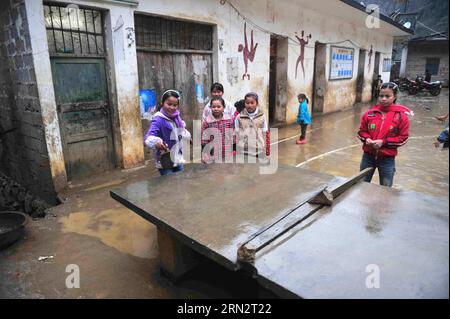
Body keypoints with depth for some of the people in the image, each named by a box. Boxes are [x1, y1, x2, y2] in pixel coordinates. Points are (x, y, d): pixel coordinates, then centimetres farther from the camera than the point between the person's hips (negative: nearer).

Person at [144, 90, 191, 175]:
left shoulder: (176, 118, 1)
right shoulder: (158, 120, -19)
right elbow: (148, 137, -35)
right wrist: (156, 142, -52)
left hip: (178, 160, 7)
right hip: (165, 162, -7)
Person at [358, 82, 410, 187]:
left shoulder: (401, 116, -8)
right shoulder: (370, 113, -3)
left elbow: (403, 138, -7)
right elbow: (361, 131, 7)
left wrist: (384, 142, -18)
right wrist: (367, 139, -14)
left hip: (387, 159, -2)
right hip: (368, 156, 2)